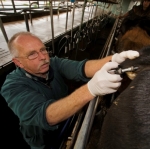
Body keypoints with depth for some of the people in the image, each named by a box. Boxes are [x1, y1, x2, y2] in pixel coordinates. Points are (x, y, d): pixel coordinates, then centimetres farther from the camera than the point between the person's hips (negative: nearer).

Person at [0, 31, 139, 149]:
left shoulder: (54, 63, -17)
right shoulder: (13, 87, -29)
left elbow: (80, 69, -33)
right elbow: (43, 115, -46)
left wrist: (113, 59, -51)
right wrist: (91, 89, -60)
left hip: (68, 124, 4)